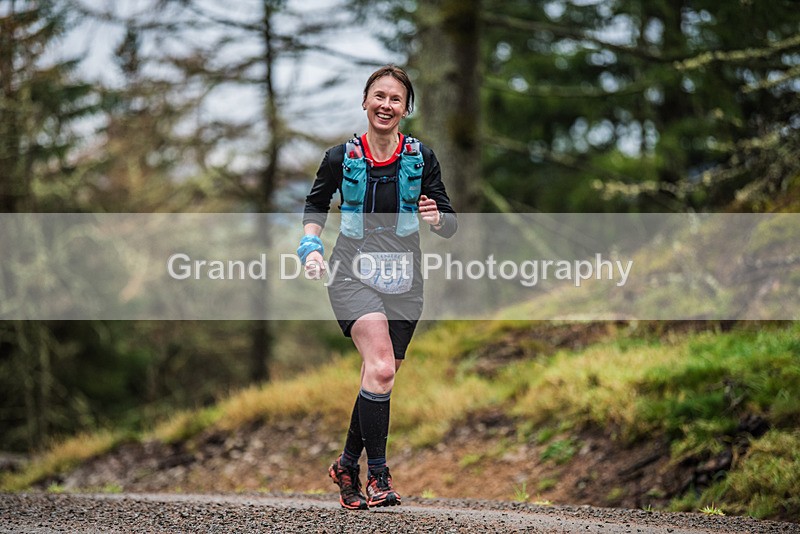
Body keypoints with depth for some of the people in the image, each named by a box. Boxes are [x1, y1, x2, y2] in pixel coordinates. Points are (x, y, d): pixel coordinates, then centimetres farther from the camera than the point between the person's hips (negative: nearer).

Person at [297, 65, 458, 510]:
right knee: (380, 368, -22)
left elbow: (451, 225, 3)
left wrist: (437, 217, -20)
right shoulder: (341, 158, -1)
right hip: (353, 272, -3)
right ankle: (378, 474, -18)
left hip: (404, 280, 3)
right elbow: (316, 205, 16)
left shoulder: (422, 158, 1)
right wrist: (311, 246, 1)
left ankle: (348, 465, 28)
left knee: (382, 379, 8)